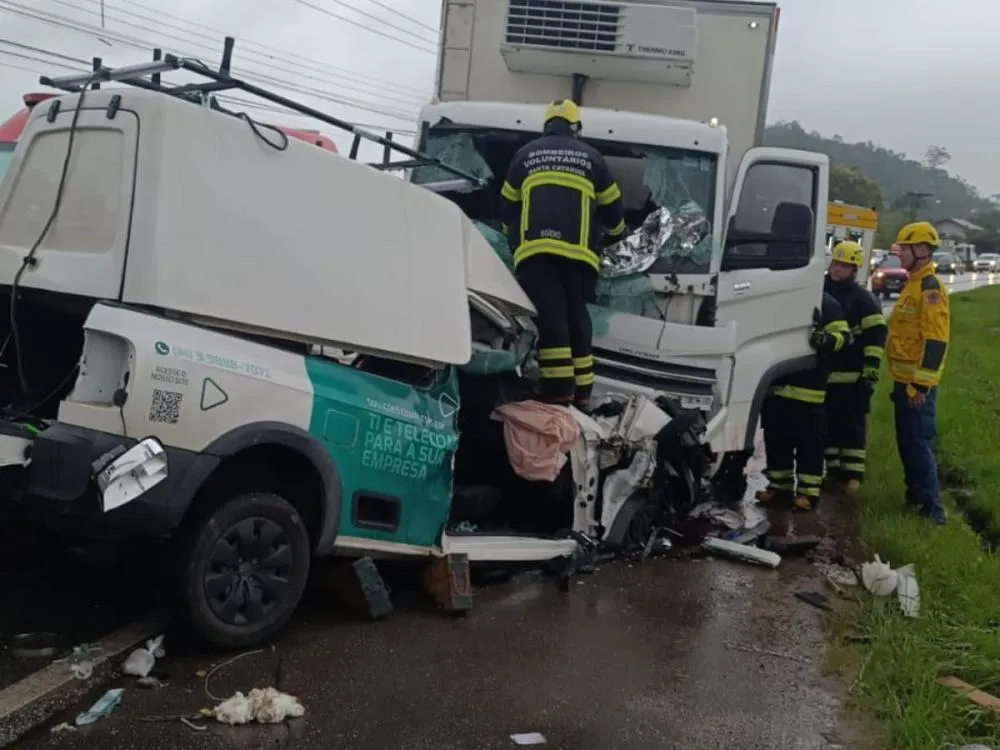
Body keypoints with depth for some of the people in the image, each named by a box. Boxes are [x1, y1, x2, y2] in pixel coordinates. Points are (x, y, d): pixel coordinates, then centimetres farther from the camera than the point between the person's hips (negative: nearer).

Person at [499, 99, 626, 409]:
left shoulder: (525, 155, 19)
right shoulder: (591, 157, 17)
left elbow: (507, 207, 25)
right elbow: (612, 207, 23)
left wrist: (515, 238, 44)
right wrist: (616, 230, 45)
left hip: (535, 250, -1)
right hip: (578, 252, 1)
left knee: (549, 317, -7)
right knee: (576, 318, 8)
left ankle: (559, 391, -16)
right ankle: (581, 393, 8)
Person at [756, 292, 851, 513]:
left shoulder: (826, 303, -3)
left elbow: (843, 335, -6)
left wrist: (826, 339, -27)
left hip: (808, 389, -6)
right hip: (777, 385, 6)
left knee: (809, 443, -2)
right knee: (775, 440, 11)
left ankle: (808, 493, 5)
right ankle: (779, 488, 22)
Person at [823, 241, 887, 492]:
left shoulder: (863, 299, -4)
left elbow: (876, 334, -8)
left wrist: (871, 368, -14)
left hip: (854, 375, -5)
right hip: (825, 373, 5)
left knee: (853, 425, 0)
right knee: (829, 424, 10)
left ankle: (853, 473, 5)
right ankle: (833, 469, 20)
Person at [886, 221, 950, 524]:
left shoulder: (930, 287, -15)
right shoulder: (914, 284, 17)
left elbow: (936, 340, -22)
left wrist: (921, 383, -24)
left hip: (917, 382, -10)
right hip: (905, 379, 10)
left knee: (919, 443, -9)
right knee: (906, 442, 16)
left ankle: (932, 508, -6)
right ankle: (916, 496, 27)